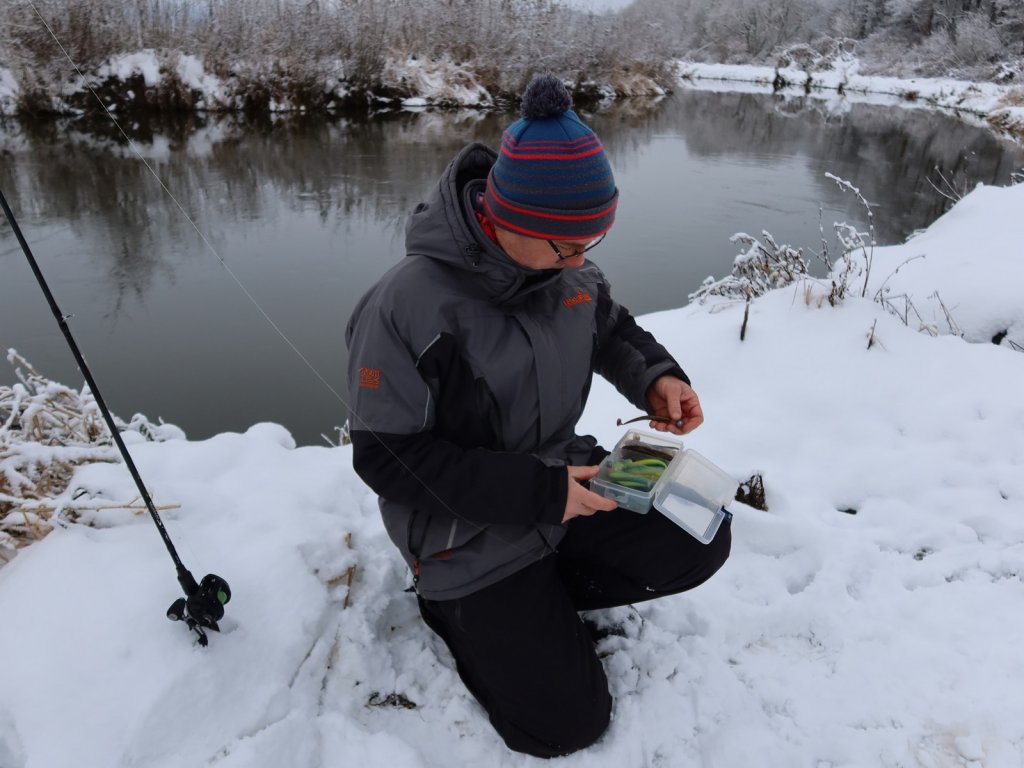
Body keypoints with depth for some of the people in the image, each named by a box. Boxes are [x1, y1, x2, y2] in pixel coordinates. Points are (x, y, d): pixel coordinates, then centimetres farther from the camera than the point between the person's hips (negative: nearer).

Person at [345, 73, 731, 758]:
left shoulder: (563, 261, -8)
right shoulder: (407, 305, -28)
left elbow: (608, 325, 13)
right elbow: (387, 456, -22)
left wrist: (656, 376, -9)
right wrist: (535, 493, -27)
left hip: (563, 476, 6)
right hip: (469, 533, -6)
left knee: (699, 543, -6)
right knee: (568, 721, -4)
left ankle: (538, 594, 9)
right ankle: (457, 607, 19)